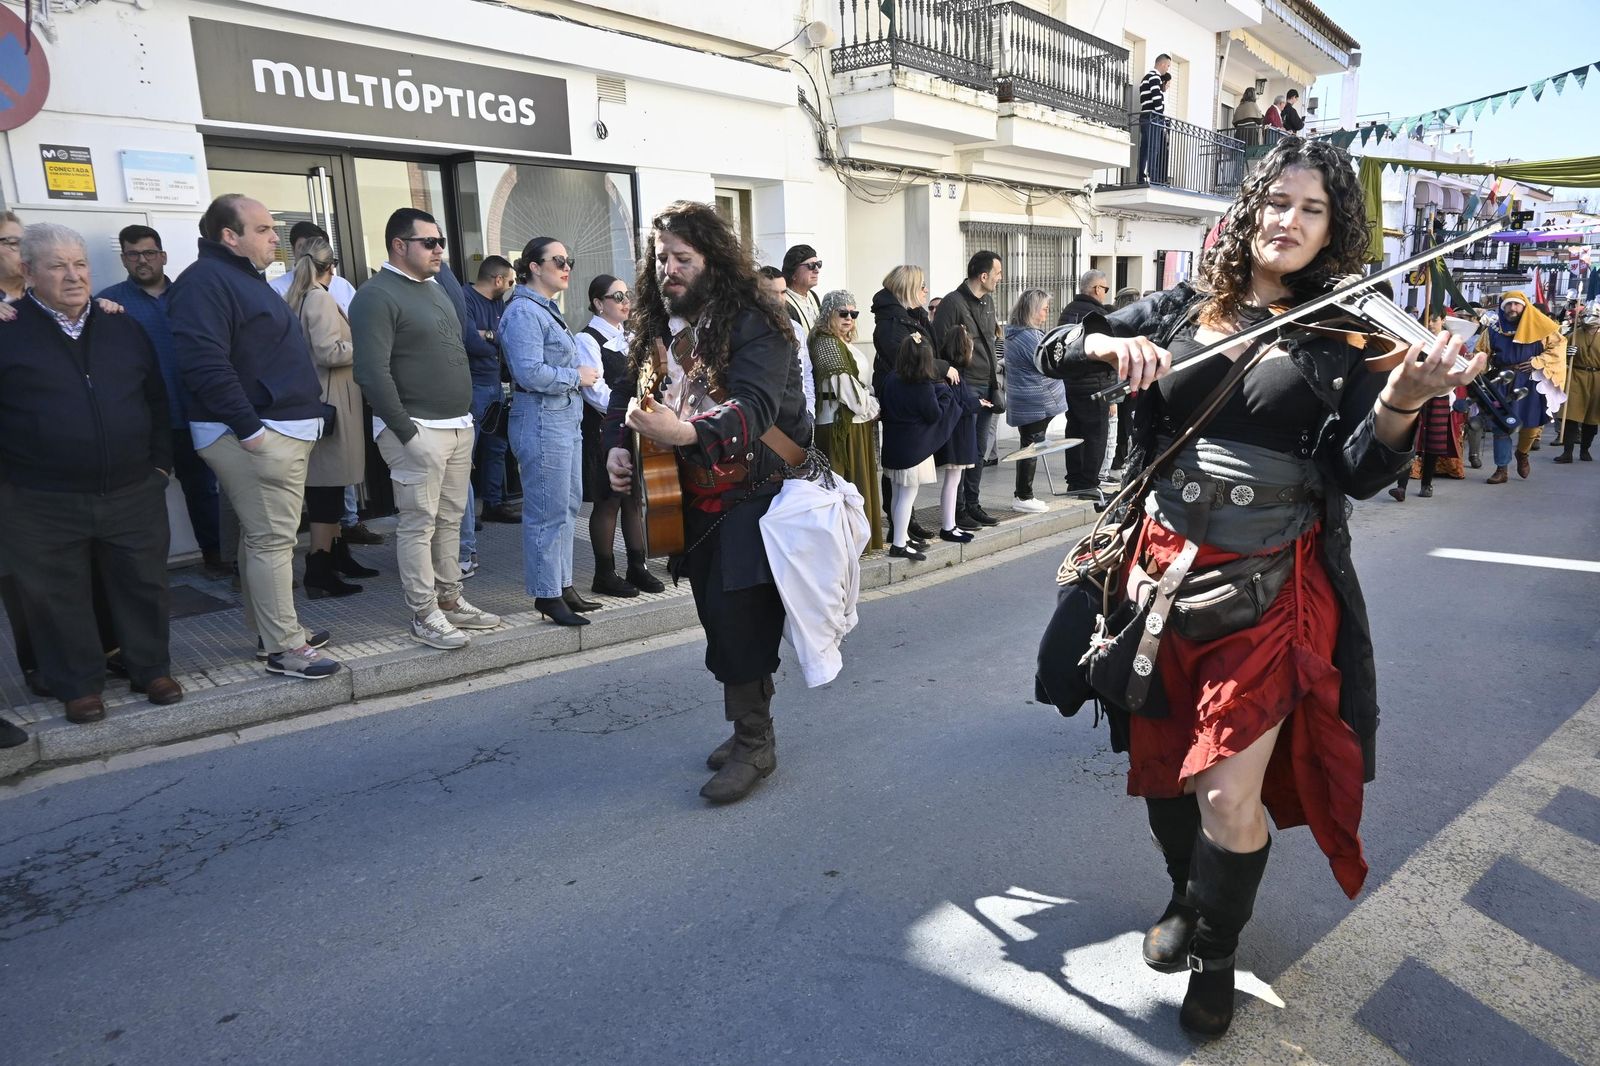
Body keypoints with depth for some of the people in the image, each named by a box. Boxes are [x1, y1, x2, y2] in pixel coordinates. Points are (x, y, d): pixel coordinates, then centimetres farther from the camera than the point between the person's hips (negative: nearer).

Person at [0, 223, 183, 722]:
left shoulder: (122, 328, 9)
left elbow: (157, 400, 13)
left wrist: (160, 461, 8)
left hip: (133, 494, 3)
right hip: (40, 503, -2)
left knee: (142, 586, 10)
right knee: (58, 598, 7)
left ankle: (152, 669, 26)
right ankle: (79, 686, 22)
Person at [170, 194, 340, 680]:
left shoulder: (244, 276, 20)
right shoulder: (205, 281, -13)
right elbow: (204, 363, -24)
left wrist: (303, 417, 20)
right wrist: (248, 428, -23)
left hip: (281, 430, 10)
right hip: (253, 435, -10)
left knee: (263, 536, 16)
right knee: (272, 539, -8)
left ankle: (269, 630, 26)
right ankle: (283, 647, -3)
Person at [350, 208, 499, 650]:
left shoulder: (435, 288, 18)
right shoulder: (377, 296, -10)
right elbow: (372, 373, -17)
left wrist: (466, 415, 16)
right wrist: (406, 431, -18)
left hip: (458, 426, 8)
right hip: (418, 430, -8)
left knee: (450, 520, 12)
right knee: (419, 524, -3)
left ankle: (449, 600, 22)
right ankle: (423, 615, 5)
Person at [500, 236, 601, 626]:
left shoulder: (547, 309, 17)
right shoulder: (524, 312, -14)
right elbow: (530, 372, -23)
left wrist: (583, 373, 9)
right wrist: (577, 376, -13)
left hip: (566, 418, 10)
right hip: (542, 421, -10)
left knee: (567, 507, 15)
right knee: (548, 512, -4)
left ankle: (563, 586, 25)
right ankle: (548, 595, 6)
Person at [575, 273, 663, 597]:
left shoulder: (629, 338, 16)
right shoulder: (587, 339, -8)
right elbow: (596, 391, -17)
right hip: (603, 430, -7)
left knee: (634, 498, 10)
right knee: (608, 501, -2)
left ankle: (637, 567, 19)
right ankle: (605, 575, 9)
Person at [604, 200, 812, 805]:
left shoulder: (753, 324, -15)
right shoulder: (654, 328, 7)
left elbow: (754, 408, -29)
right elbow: (627, 394, 18)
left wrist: (684, 432, -45)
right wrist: (617, 446, -1)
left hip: (751, 496, -7)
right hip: (693, 500, 7)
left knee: (737, 620, -9)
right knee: (717, 619, 13)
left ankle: (754, 745, 8)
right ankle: (749, 727, 30)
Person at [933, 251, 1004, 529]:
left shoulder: (988, 300, 15)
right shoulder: (953, 303, -12)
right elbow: (940, 347, -15)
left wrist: (994, 380, 16)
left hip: (986, 387, 8)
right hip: (964, 387, -8)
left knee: (979, 450, 13)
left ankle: (972, 504, 22)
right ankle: (957, 509, 5)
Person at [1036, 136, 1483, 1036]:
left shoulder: (1341, 338, -1)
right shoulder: (1180, 311, 4)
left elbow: (1361, 473, -11)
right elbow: (1055, 352, 5)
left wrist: (1401, 402, -31)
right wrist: (1111, 346, -16)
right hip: (1164, 565, 3)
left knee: (1230, 795, -7)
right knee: (1161, 763, 14)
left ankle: (1215, 953, 23)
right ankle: (1187, 895, 45)